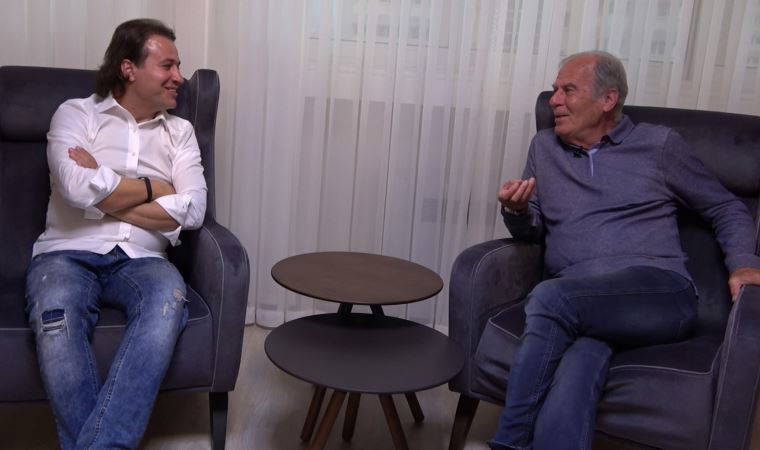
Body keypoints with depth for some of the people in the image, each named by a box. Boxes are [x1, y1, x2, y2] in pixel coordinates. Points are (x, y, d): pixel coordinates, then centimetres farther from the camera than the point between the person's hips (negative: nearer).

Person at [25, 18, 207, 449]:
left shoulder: (180, 131, 16)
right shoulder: (77, 114, 9)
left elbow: (192, 211, 0)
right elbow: (77, 187, -12)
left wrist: (103, 190, -4)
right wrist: (154, 188, -1)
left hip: (141, 260, 2)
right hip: (68, 253, -1)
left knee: (169, 299, -34)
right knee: (56, 311, -36)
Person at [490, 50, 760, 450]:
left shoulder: (658, 145, 12)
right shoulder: (544, 148, 21)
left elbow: (727, 210, 20)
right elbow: (532, 232, 23)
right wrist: (516, 211, -1)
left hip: (656, 291, -2)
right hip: (575, 304, 3)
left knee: (549, 297, -32)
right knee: (577, 368, -33)